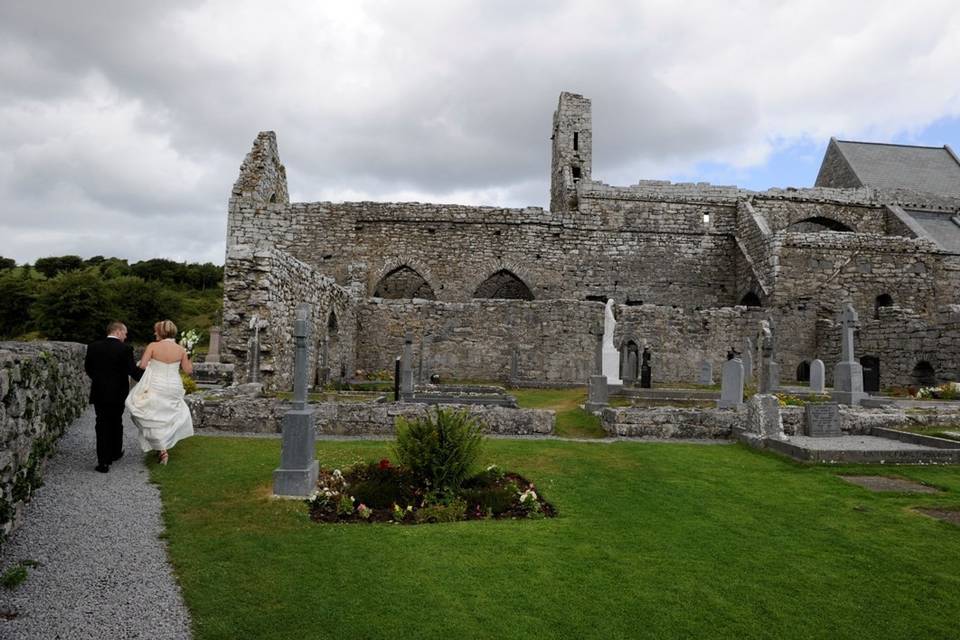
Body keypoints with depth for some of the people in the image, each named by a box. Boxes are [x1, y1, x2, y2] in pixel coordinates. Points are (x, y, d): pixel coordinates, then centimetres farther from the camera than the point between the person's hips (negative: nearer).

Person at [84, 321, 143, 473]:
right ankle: (115, 453, 31)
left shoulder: (93, 347, -1)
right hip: (118, 393, -2)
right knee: (116, 423, 17)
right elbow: (134, 370, -17)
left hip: (98, 392, 2)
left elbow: (87, 368, 10)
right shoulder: (125, 349, -13)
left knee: (102, 426, 4)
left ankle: (103, 461, -1)